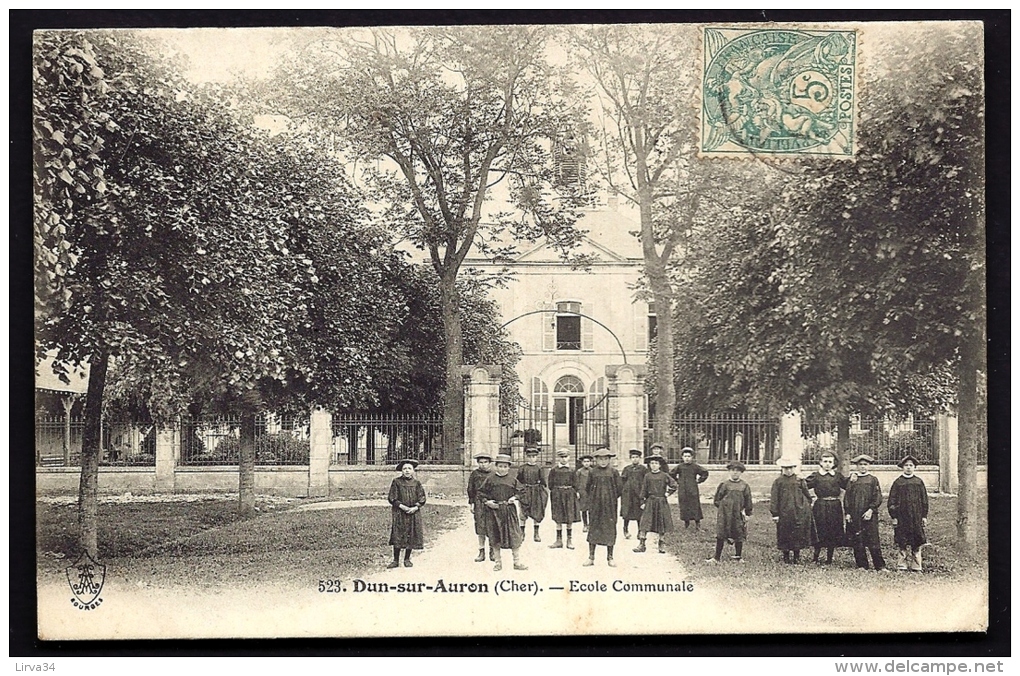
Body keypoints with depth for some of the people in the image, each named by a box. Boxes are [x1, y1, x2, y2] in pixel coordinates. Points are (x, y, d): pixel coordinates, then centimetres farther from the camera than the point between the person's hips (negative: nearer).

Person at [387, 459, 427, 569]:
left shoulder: (416, 483, 5)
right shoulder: (396, 482, 0)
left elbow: (422, 498, 4)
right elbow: (391, 498, -2)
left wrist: (415, 507, -12)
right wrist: (401, 506, -14)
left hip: (413, 513, 2)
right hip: (399, 513, -2)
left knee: (411, 537, 3)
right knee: (398, 536, -5)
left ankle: (407, 559, 16)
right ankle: (396, 560, 3)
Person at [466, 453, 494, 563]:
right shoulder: (475, 474, 5)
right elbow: (470, 489, 9)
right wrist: (471, 503, 4)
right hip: (479, 504, 0)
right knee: (480, 528, 1)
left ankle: (492, 551, 14)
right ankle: (481, 552, 10)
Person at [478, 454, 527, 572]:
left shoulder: (512, 480, 3)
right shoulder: (490, 480, 0)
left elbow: (520, 491, 12)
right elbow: (481, 492, 4)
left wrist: (515, 497, -5)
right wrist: (487, 501, -10)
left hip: (510, 510, 0)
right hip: (494, 510, 0)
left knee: (515, 537, -1)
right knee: (495, 538, 6)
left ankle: (517, 562, 8)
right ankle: (498, 562, 19)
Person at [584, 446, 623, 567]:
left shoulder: (613, 472, 0)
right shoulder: (593, 472, 2)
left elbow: (620, 487, 4)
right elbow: (588, 487, 11)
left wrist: (613, 498, 6)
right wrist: (591, 499, 7)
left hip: (610, 504, 0)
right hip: (596, 504, 0)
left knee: (610, 529, 3)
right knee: (593, 528, 1)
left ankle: (610, 558, 13)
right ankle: (591, 557, 7)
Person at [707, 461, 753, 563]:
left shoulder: (744, 486, 5)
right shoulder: (724, 484, 1)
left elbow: (748, 501, 9)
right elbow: (717, 499, 7)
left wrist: (748, 513, 7)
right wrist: (721, 507, -1)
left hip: (738, 514, 1)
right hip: (725, 514, -1)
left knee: (739, 536, 5)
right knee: (721, 536, -1)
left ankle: (738, 557, 18)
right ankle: (717, 557, 3)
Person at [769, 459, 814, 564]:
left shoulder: (800, 481, 4)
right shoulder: (778, 482, 1)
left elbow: (807, 496, 13)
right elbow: (774, 499, -1)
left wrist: (807, 506, 7)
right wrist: (775, 513, -5)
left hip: (799, 513, 1)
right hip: (784, 514, -1)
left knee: (798, 534, 2)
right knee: (784, 535, 4)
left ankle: (797, 557, 13)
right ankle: (786, 557, 17)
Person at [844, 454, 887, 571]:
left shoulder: (873, 480, 5)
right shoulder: (852, 480, 10)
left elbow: (878, 498, 0)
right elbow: (847, 497, 9)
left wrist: (871, 510, -12)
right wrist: (848, 513, 0)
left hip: (869, 515, -2)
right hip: (855, 516, 2)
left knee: (873, 540, -6)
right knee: (857, 541, 2)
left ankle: (880, 566, -2)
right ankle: (861, 565, 10)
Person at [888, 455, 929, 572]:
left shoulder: (919, 482, 8)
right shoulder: (898, 482, 4)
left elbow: (924, 500, 11)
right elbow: (892, 501, 3)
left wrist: (924, 516, 5)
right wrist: (894, 516, -3)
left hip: (916, 517, 1)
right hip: (902, 517, -1)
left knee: (917, 544, 1)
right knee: (903, 544, -3)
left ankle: (916, 567, 6)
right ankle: (901, 566, 1)